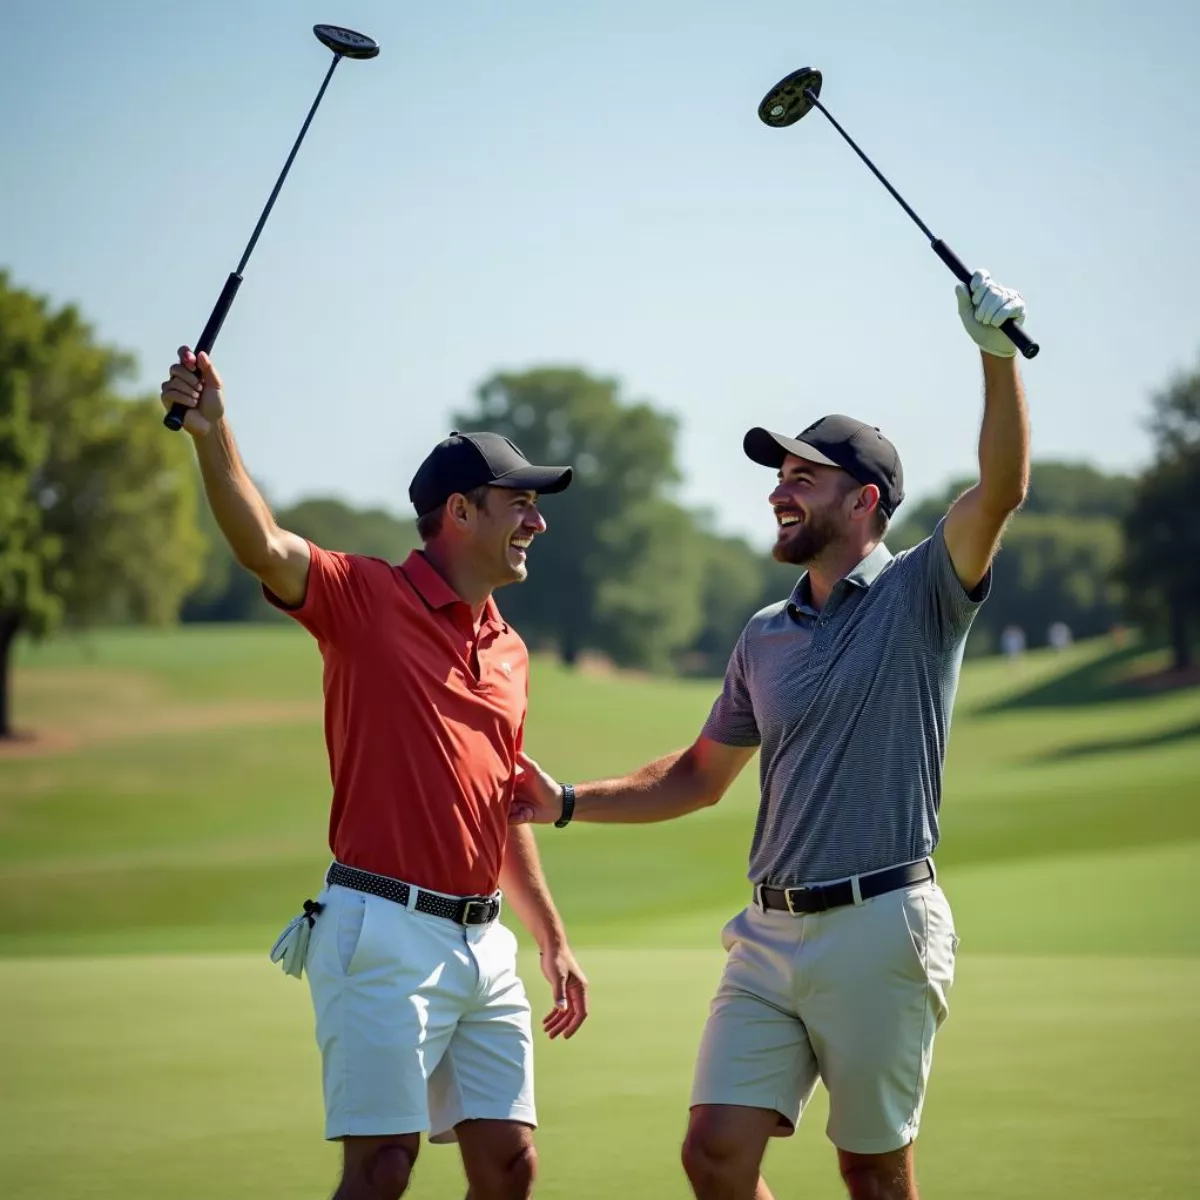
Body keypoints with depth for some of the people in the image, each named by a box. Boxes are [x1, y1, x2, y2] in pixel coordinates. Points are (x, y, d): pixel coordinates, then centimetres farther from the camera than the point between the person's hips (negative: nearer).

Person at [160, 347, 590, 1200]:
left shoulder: (509, 651, 18)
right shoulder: (366, 598, -2)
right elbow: (263, 548, -21)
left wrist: (553, 939, 25)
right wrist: (213, 434, -37)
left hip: (484, 939, 7)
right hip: (385, 933, -7)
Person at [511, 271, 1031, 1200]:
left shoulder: (921, 594, -1)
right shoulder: (765, 636, 16)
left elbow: (1001, 490, -19)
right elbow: (701, 776, 25)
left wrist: (999, 356, -31)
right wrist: (570, 804, 18)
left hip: (880, 925, -6)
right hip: (772, 930, 6)